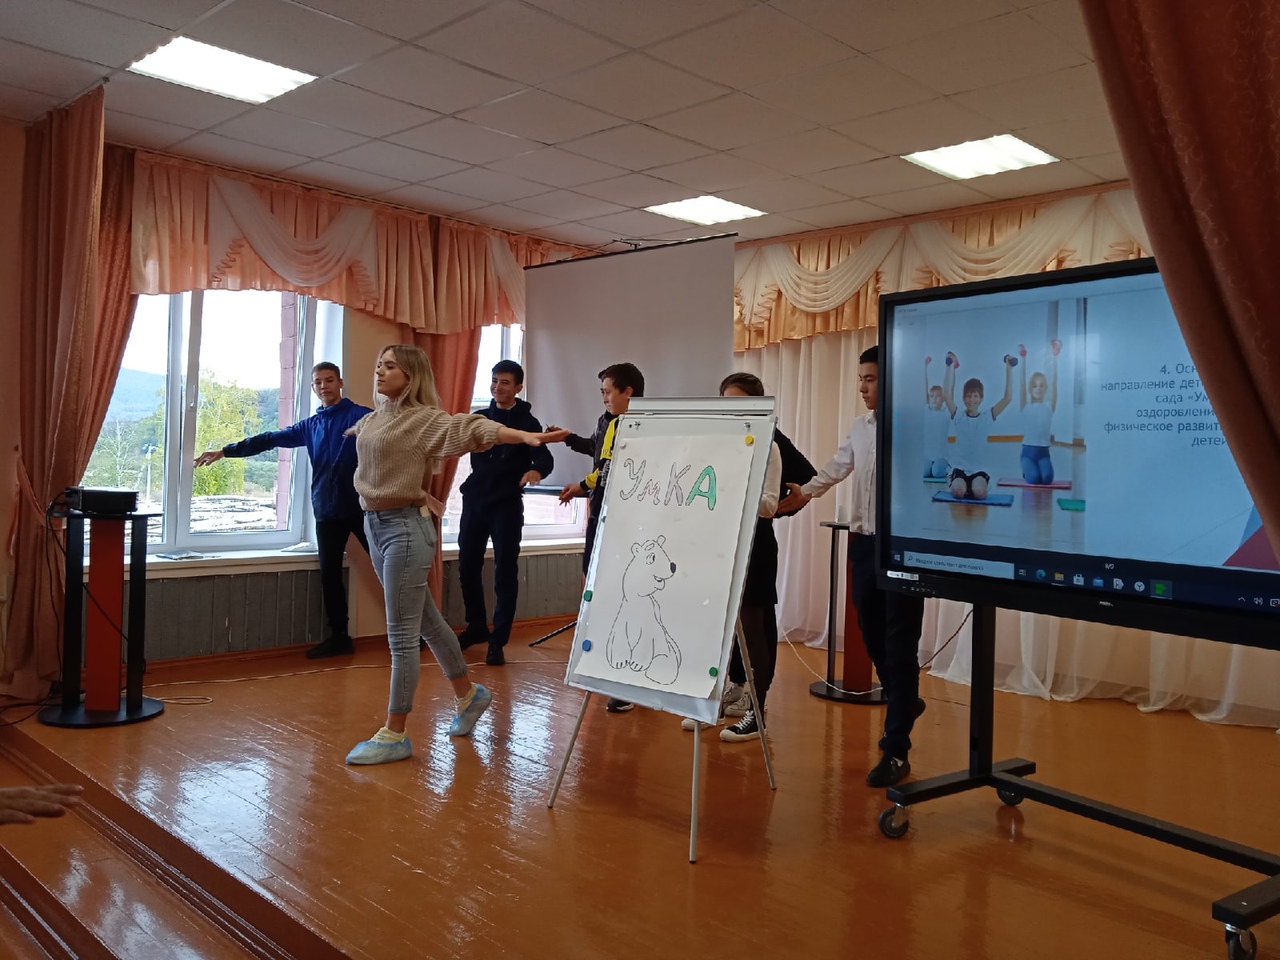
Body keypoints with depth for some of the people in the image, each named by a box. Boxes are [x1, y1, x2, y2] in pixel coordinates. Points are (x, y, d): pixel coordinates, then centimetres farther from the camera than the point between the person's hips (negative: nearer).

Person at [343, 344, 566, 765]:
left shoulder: (423, 419, -11)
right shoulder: (372, 419, 12)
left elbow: (473, 428, -25)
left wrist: (526, 436, -35)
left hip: (405, 528, -8)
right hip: (375, 526, 8)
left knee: (402, 635, -3)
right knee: (426, 621, 18)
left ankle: (394, 735, 6)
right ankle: (467, 695, 35)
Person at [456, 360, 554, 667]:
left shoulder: (528, 422, -2)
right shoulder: (479, 417, 10)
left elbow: (545, 459, -14)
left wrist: (535, 471, -36)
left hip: (507, 506, -4)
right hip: (474, 502, 4)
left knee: (505, 573, -1)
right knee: (467, 567, 9)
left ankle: (498, 641, 6)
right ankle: (477, 627, 27)